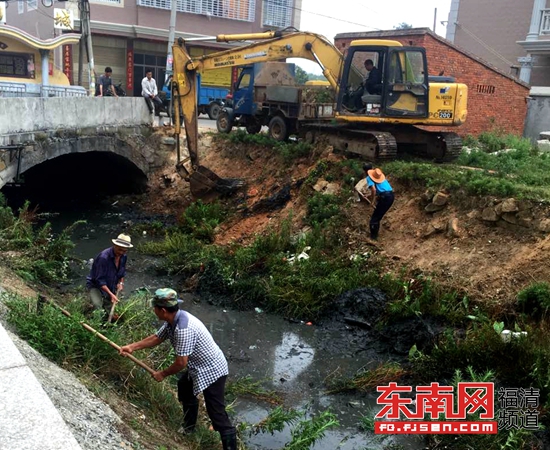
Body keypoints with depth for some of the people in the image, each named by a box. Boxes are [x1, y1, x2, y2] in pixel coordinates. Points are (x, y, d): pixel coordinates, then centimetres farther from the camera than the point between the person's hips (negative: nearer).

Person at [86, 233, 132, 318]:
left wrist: (121, 282, -6)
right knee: (97, 307, -28)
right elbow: (100, 280, -30)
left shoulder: (124, 257, -11)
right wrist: (111, 294, -34)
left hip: (111, 286, 6)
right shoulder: (103, 257, -33)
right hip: (95, 285, -6)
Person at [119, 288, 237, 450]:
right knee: (185, 388, 31)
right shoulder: (173, 319, -4)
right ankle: (189, 426, 51)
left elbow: (181, 363, -27)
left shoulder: (183, 329, -34)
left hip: (212, 371, -11)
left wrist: (162, 374, -10)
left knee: (217, 413, -8)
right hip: (199, 367, 11)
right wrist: (132, 347, 11)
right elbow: (156, 338, 13)